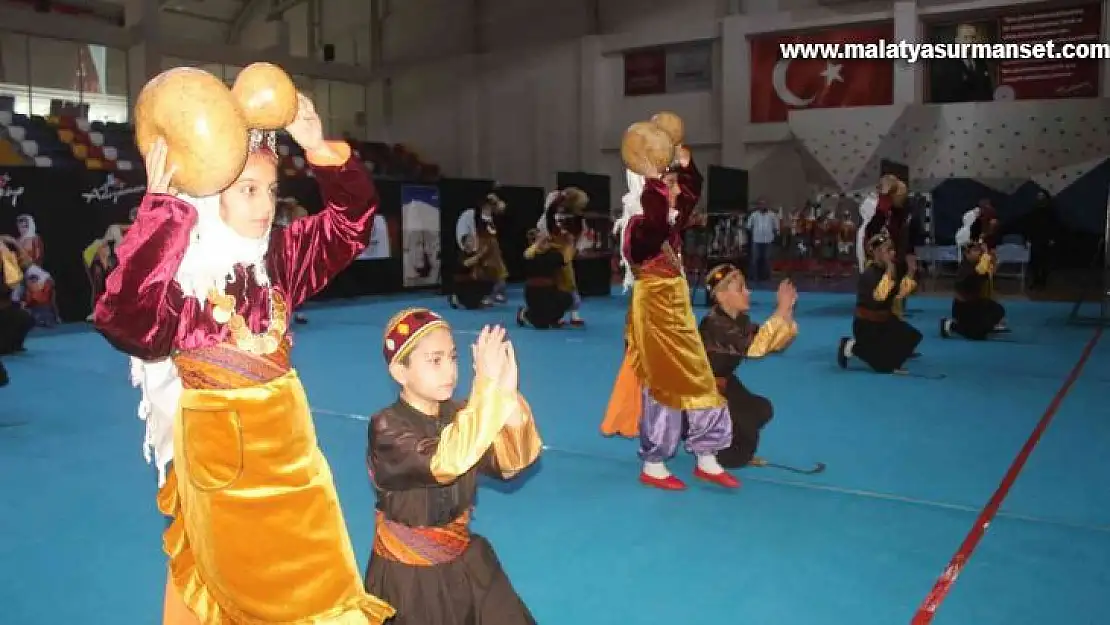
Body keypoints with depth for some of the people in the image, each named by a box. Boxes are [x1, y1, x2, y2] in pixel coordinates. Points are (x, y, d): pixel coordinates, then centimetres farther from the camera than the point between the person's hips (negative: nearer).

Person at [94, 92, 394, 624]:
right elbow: (124, 321, -35)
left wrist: (321, 150, -14)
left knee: (318, 577, 16)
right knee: (229, 574, 13)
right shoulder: (177, 264, -17)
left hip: (286, 436, 5)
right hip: (215, 443, -5)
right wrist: (161, 208, -36)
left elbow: (353, 218, 1)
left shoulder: (279, 254, -1)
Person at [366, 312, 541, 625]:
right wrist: (487, 386, -42)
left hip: (465, 563, 5)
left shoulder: (457, 414, -3)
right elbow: (446, 462, -38)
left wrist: (508, 395, -32)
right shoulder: (386, 428, -20)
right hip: (407, 575, -5)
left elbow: (511, 463, -16)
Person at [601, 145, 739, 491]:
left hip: (677, 310, 9)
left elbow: (692, 193, 21)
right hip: (655, 311, -9)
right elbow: (657, 224, -42)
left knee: (697, 382, 12)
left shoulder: (668, 223, 7)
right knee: (663, 387, -2)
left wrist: (685, 166, 5)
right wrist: (654, 180, -33)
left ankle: (706, 460, 22)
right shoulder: (639, 229, -18)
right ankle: (653, 465, 12)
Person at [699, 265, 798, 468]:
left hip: (719, 384, 9)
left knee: (762, 410, -5)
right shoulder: (714, 324, -29)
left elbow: (778, 343, -1)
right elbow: (755, 347, -41)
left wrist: (787, 310, -16)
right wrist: (781, 309, -38)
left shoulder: (740, 320, -1)